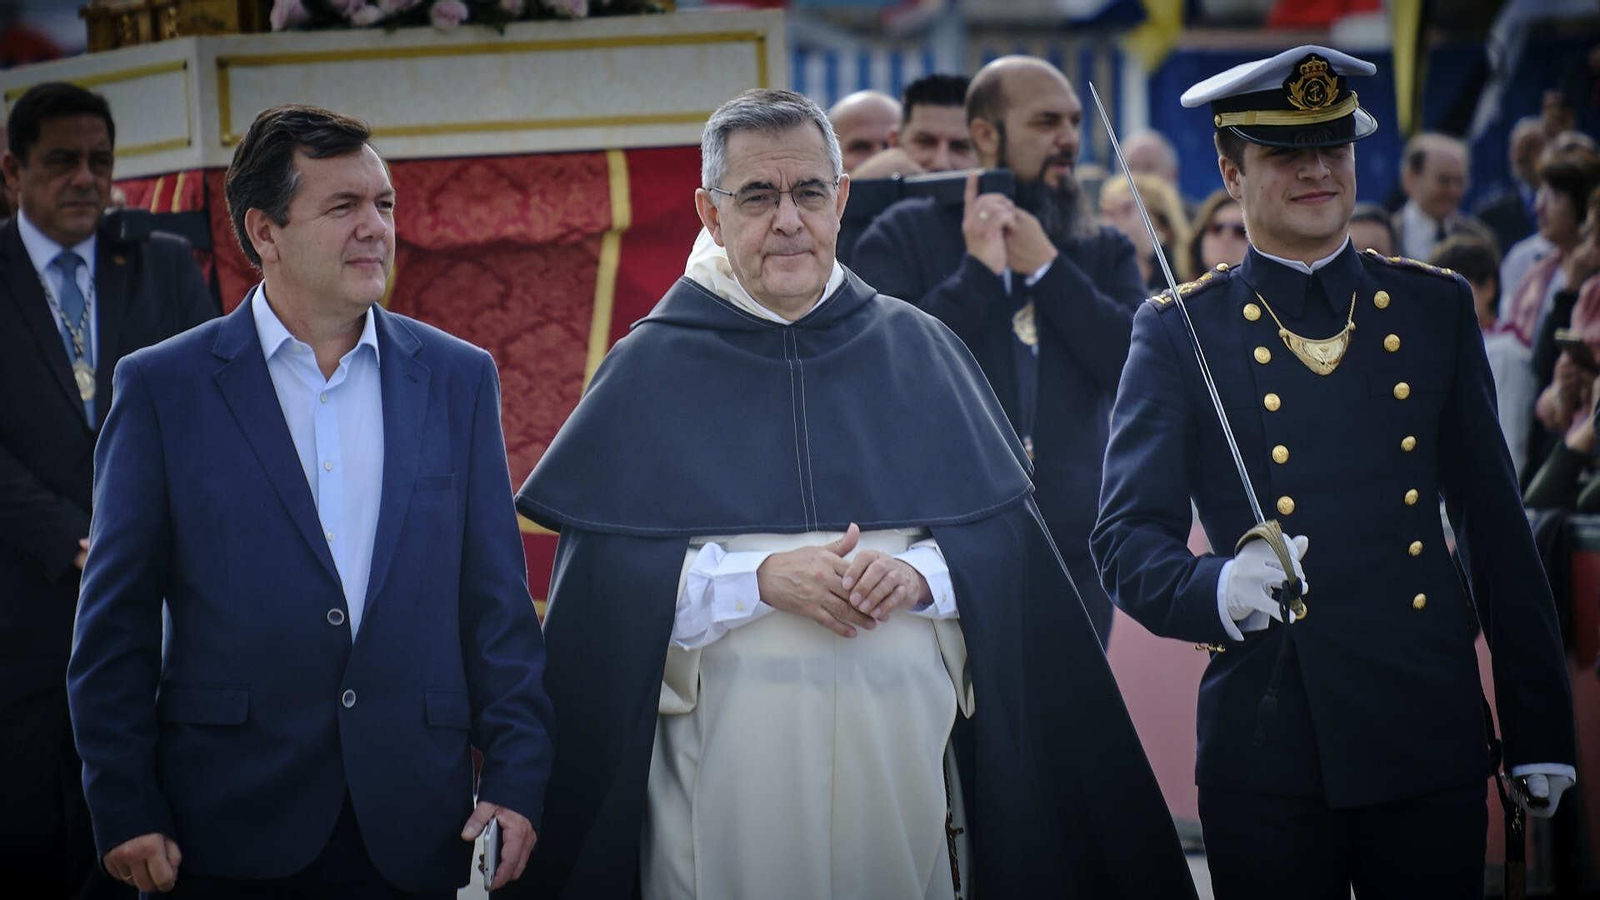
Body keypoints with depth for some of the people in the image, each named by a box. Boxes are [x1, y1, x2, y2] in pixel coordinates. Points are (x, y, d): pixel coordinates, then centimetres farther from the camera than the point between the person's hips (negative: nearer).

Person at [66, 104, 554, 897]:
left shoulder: (459, 379, 8)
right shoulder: (161, 387, 1)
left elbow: (496, 602, 8)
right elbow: (116, 624, 0)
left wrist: (514, 781, 1)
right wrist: (125, 814, -5)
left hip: (412, 833, 2)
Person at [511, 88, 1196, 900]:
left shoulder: (917, 352, 9)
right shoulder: (648, 374, 3)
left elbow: (1003, 539, 7)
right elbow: (606, 585, -4)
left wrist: (920, 576, -12)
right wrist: (761, 579, -16)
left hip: (902, 742, 2)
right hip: (732, 762, -2)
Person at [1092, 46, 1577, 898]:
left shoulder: (1435, 308, 10)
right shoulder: (1178, 332, 1)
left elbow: (1496, 525, 11)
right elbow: (1126, 536, -4)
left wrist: (1539, 731, 8)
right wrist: (1217, 589, -27)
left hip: (1429, 734, 2)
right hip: (1268, 754, -2)